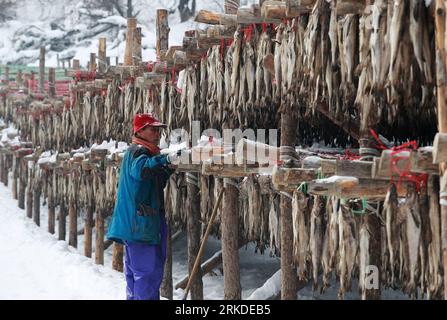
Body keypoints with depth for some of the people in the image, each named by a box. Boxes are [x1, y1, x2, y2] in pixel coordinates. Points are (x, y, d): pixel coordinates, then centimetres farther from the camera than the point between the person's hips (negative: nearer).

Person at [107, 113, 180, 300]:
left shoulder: (137, 151, 22)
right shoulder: (138, 151, -10)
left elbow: (156, 185, 31)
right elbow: (139, 168, -35)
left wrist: (168, 168, 16)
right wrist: (165, 160, -44)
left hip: (135, 224, 11)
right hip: (140, 223, -11)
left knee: (135, 272, 16)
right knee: (148, 271, -11)